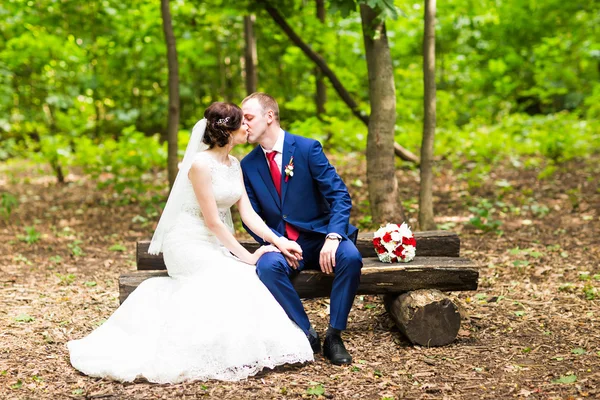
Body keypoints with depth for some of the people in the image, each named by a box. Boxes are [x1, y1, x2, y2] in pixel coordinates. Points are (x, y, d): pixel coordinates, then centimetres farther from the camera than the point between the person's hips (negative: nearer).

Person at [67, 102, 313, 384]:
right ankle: (222, 353, -19)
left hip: (217, 245, 8)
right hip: (189, 243, -8)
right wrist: (246, 256, -18)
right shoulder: (201, 163, -18)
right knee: (234, 279, -30)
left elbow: (247, 212, 1)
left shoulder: (234, 164, 8)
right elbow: (212, 221, -19)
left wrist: (277, 240, -13)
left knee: (249, 278, -20)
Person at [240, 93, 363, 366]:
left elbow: (340, 196, -10)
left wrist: (333, 238, -26)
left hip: (320, 236, -1)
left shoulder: (307, 149, -6)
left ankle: (334, 337, -20)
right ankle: (306, 333, -18)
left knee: (350, 257, -32)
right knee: (267, 266, -32)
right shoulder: (248, 165, 5)